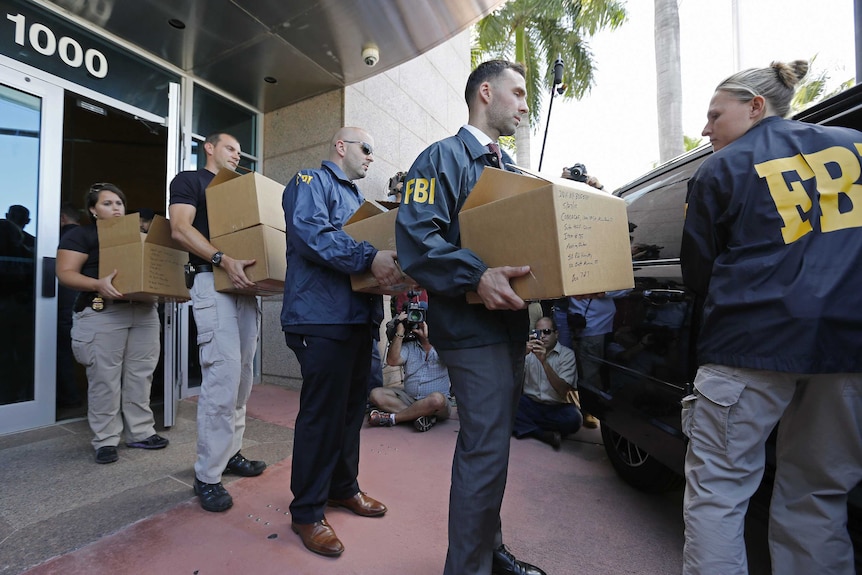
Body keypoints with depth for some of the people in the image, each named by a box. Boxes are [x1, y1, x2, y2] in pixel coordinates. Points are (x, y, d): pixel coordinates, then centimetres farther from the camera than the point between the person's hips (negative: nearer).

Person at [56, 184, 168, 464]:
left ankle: (141, 432, 17)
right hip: (103, 313, -5)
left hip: (144, 311, 5)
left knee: (140, 376, 7)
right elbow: (66, 273, -7)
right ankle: (105, 441, 10)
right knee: (105, 379, -2)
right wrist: (98, 284, -26)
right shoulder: (80, 234, 3)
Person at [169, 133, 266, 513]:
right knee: (223, 377, -13)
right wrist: (223, 260, -23)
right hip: (212, 282, -7)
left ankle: (230, 453, 21)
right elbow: (180, 229, -9)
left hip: (245, 285, 7)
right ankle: (207, 476, -2)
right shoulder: (188, 181, 7)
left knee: (242, 376, 8)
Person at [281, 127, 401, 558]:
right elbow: (312, 233, -21)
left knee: (352, 407, 17)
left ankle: (342, 486, 35)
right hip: (323, 317, -9)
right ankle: (306, 512, 17)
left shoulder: (356, 196, 25)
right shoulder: (311, 182, -3)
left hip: (359, 316, 9)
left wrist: (391, 261, 7)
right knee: (322, 412, -2)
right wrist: (369, 257, -28)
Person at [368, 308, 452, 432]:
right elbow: (392, 360, -8)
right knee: (376, 394, -14)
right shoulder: (408, 346, 10)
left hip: (438, 403, -3)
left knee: (436, 399, -37)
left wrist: (427, 338, -22)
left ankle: (392, 418, -20)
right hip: (409, 398, 3)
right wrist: (400, 330, -9)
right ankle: (421, 415, -25)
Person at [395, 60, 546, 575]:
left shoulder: (509, 168, 20)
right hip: (473, 327, -9)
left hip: (510, 324, 9)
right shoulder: (444, 157, -6)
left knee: (490, 444, 19)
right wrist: (476, 276, -30)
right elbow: (416, 236, -21)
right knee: (486, 451, -4)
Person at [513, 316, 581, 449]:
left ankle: (527, 426, -12)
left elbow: (563, 391, -16)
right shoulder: (530, 351, 6)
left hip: (555, 408, -2)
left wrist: (544, 361, -27)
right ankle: (546, 435, -17)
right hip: (530, 404, 3)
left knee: (573, 418, -33)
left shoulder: (567, 354, -3)